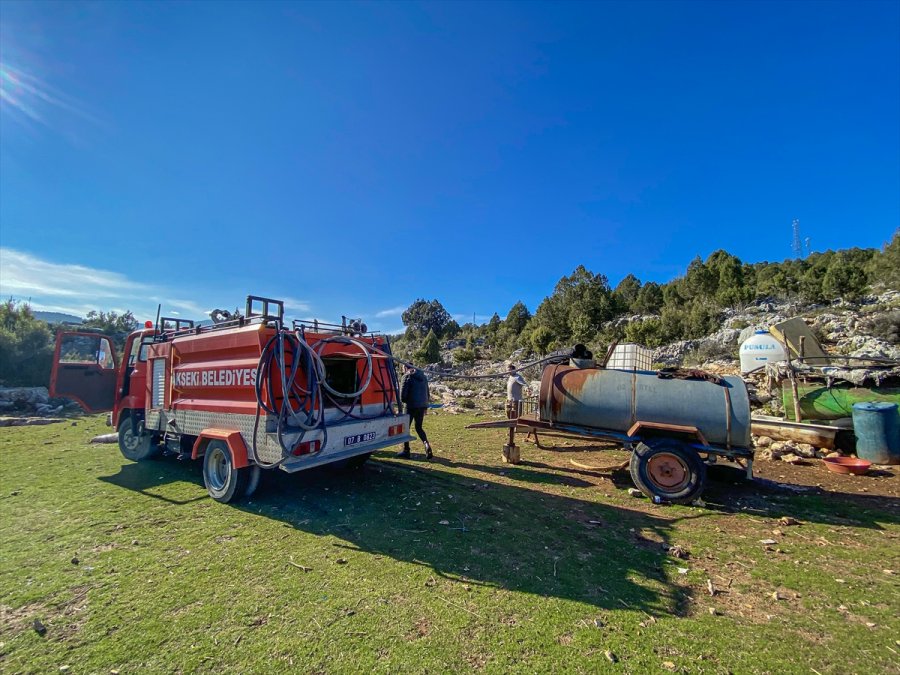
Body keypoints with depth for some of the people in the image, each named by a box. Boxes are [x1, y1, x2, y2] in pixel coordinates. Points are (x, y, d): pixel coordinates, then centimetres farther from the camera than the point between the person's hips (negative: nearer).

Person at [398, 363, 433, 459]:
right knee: (419, 427, 16)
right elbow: (427, 392, 17)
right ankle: (426, 444, -7)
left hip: (411, 406, -6)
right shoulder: (423, 376, 14)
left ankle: (406, 451, 14)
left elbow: (403, 392, -13)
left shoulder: (407, 376, -8)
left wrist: (404, 400, 8)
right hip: (422, 405, 6)